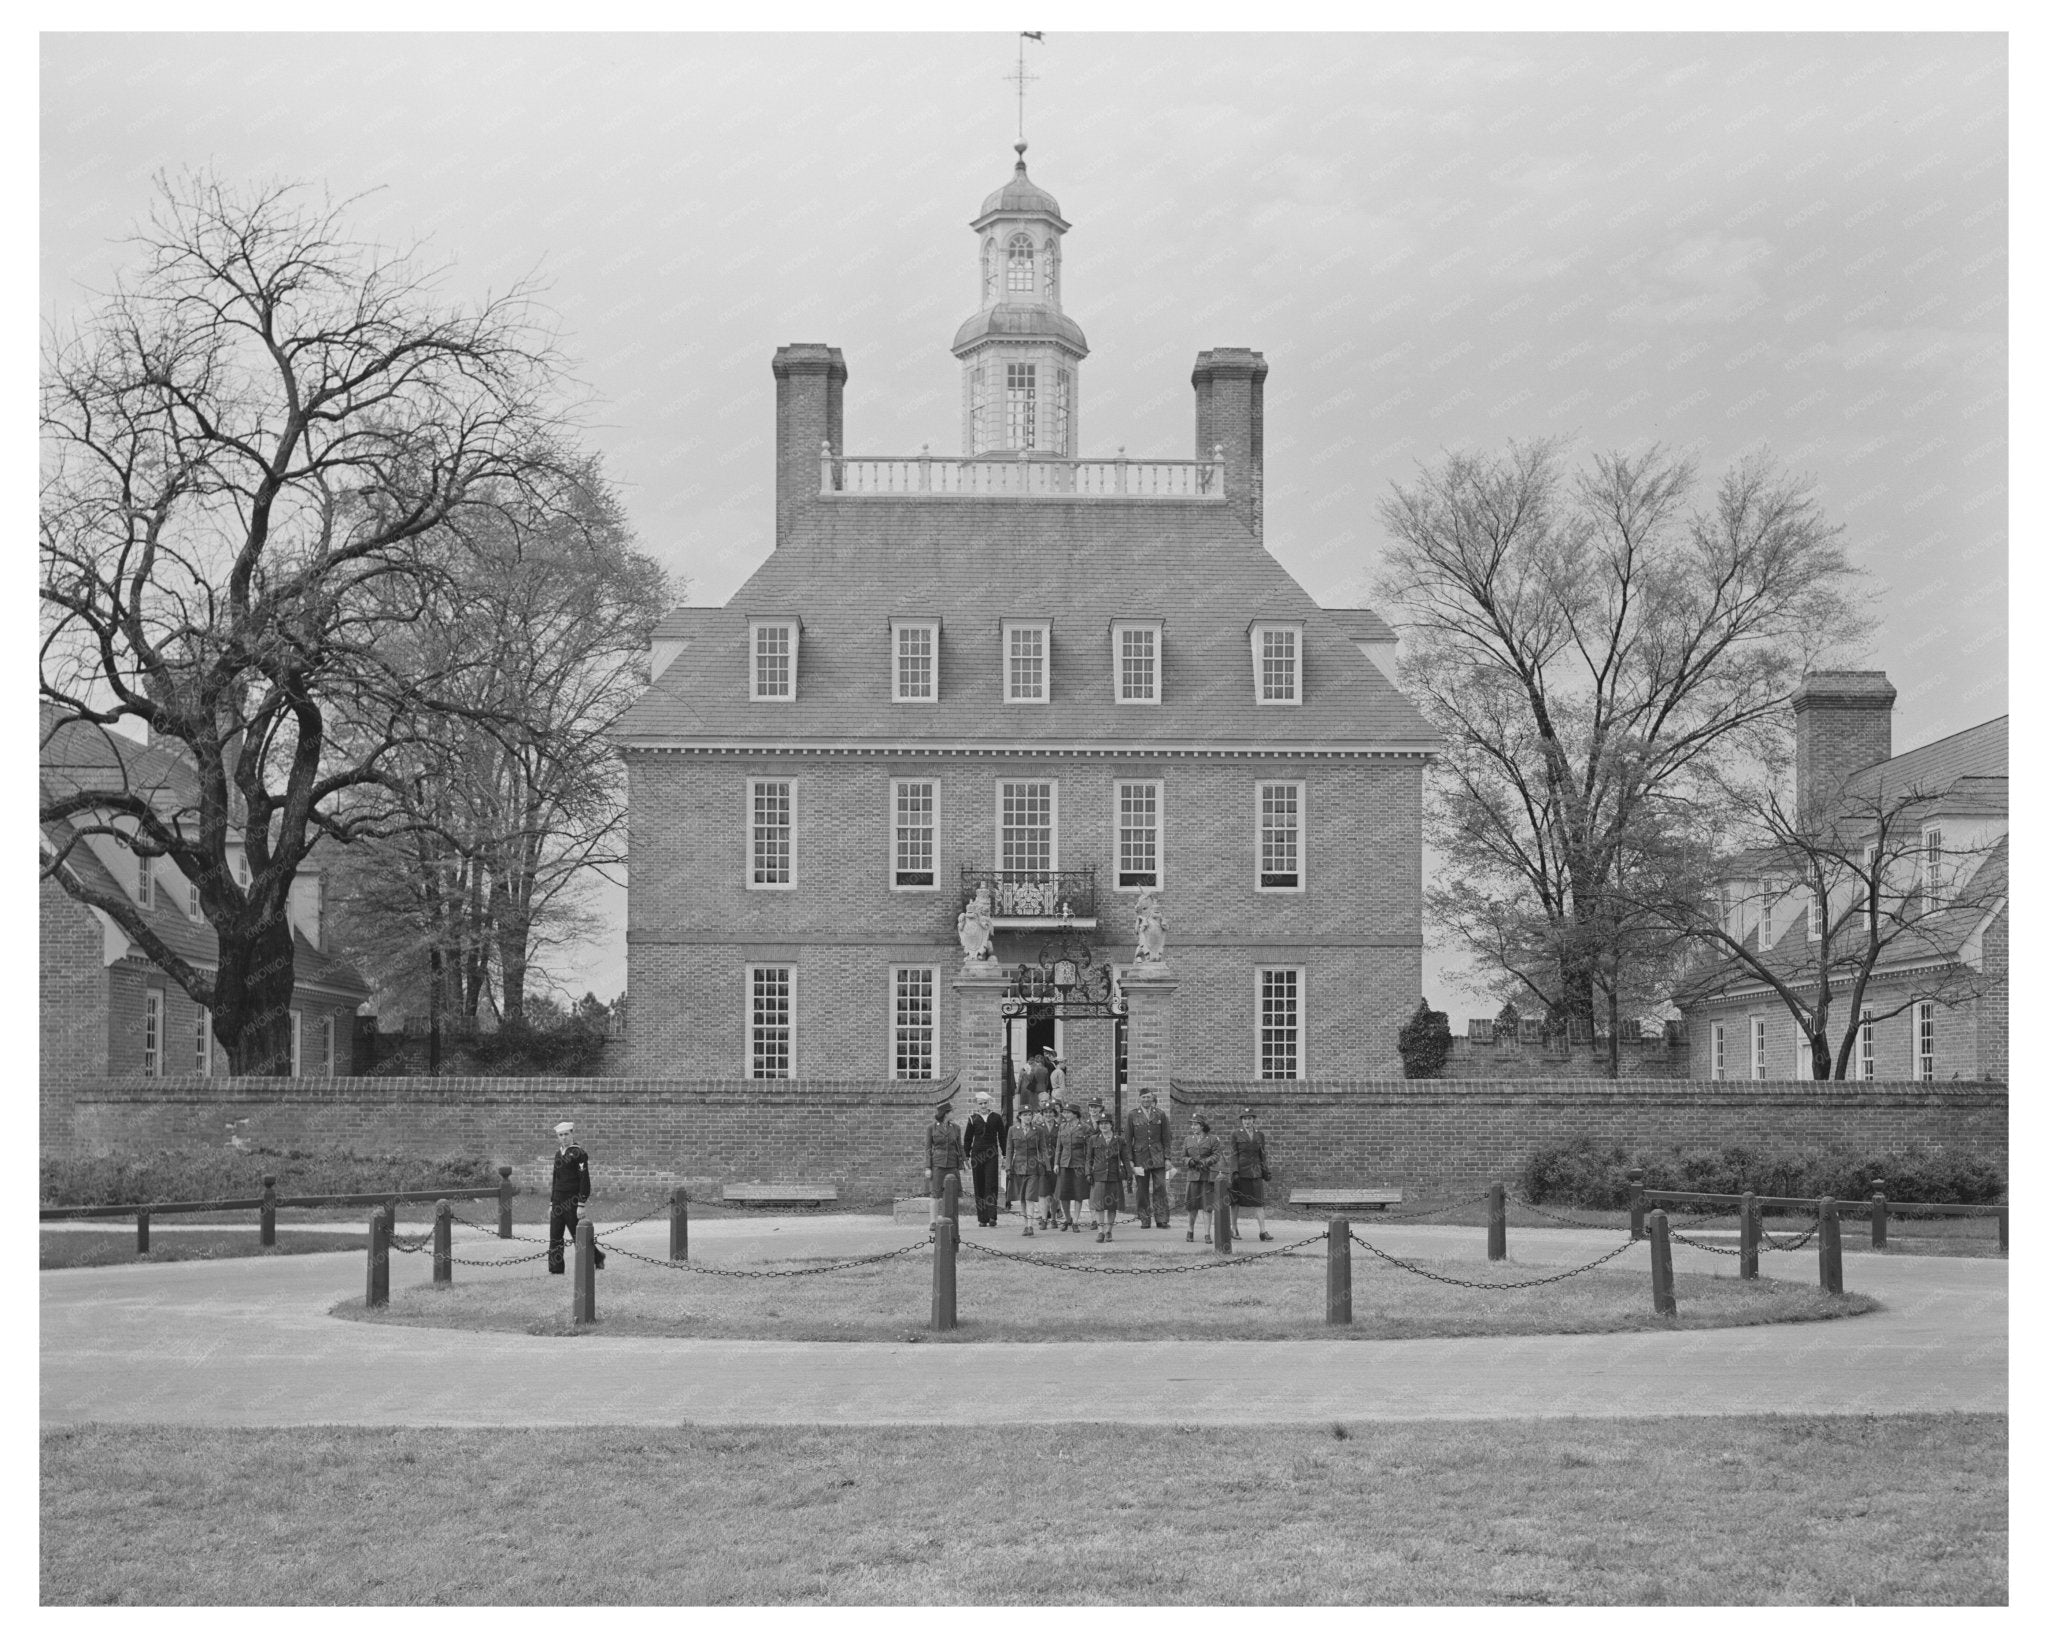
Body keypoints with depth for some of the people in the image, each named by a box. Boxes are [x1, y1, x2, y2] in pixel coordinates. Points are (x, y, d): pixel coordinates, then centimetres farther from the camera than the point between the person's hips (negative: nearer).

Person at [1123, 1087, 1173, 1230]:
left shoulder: (1160, 1114, 6)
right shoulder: (1132, 1116, 4)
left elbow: (1167, 1137, 8)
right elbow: (1127, 1139, 5)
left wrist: (1168, 1157, 2)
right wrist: (1129, 1159, -1)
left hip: (1158, 1157, 0)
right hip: (1140, 1157, 0)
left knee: (1160, 1188, -6)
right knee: (1142, 1190, 2)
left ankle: (1162, 1219, -4)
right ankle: (1144, 1220, 9)